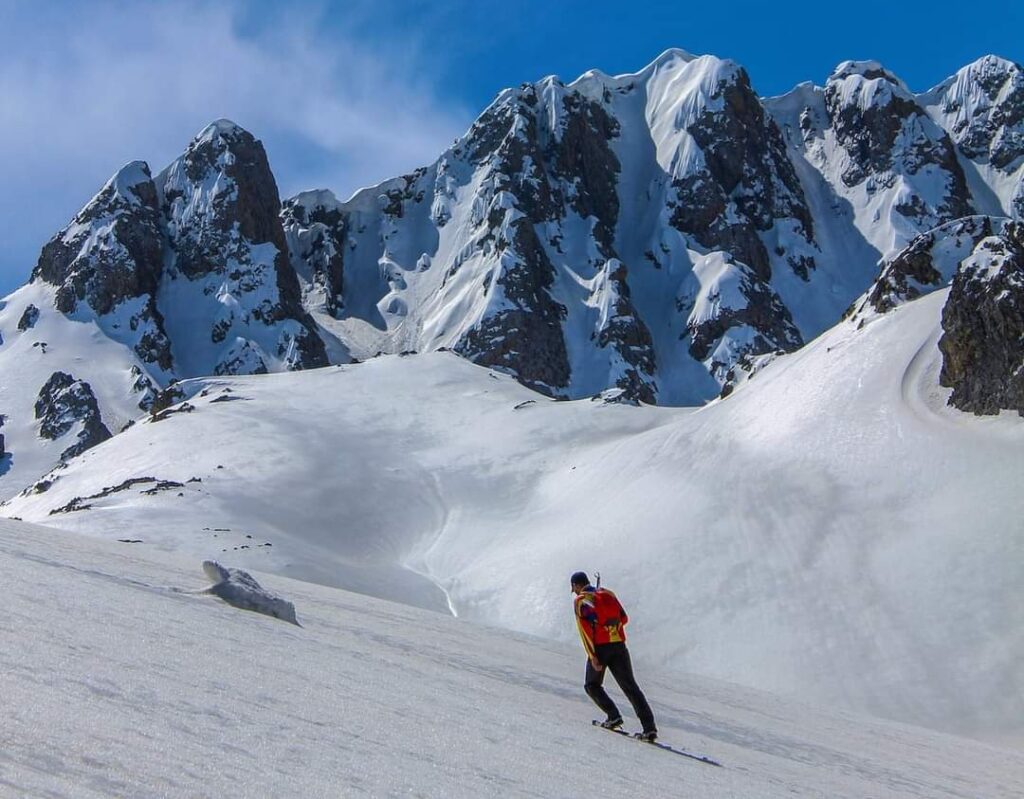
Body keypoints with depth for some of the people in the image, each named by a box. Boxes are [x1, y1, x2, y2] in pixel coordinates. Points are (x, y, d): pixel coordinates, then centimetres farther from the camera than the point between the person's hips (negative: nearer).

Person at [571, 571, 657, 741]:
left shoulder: (580, 600, -1)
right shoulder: (608, 594, 14)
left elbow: (585, 629, -11)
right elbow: (624, 618, 17)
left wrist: (592, 656, -15)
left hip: (600, 647, -4)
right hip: (619, 646, 4)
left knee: (592, 686, 17)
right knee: (630, 687, 4)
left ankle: (614, 716, 0)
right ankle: (649, 728, -8)